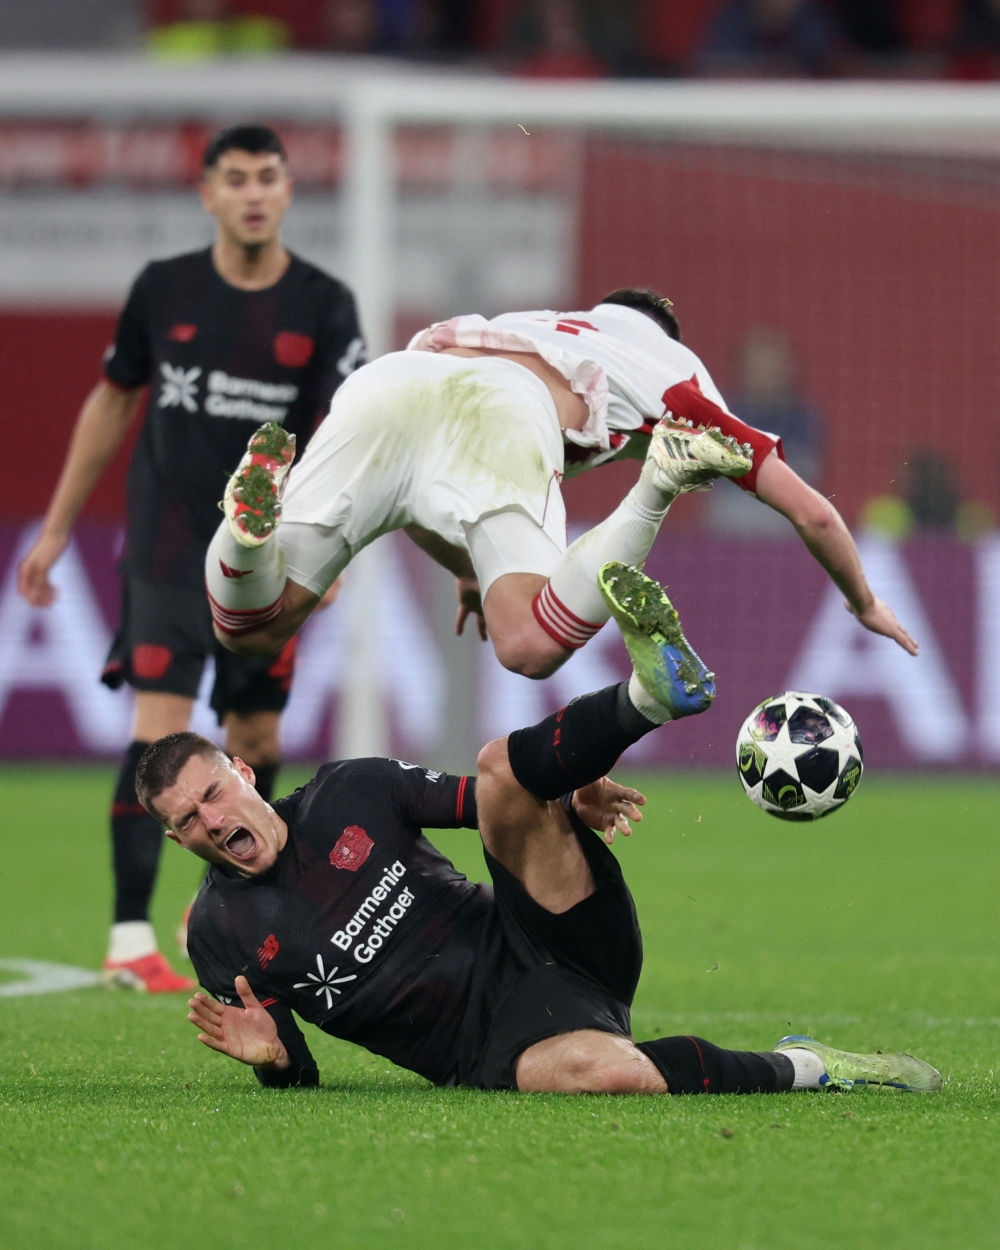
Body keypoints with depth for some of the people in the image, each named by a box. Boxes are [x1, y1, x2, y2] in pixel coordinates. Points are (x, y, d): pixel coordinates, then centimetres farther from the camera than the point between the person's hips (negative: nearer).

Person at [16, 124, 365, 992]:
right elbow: (112, 403, 11)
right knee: (160, 727, -13)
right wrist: (57, 529, 12)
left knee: (257, 742, 8)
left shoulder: (323, 306, -2)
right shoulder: (164, 289, 0)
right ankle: (130, 941, -16)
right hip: (169, 552, -1)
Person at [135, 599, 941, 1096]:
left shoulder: (352, 793, 9)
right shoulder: (220, 933, 4)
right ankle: (803, 1070, -18)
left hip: (538, 940, 3)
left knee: (503, 769, -16)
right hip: (492, 1043, -3)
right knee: (597, 1070, -40)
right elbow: (296, 1079, 9)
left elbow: (485, 800, 15)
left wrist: (575, 793, -7)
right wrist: (271, 1055, -16)